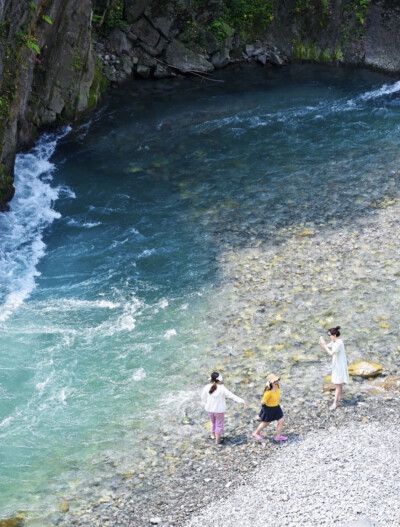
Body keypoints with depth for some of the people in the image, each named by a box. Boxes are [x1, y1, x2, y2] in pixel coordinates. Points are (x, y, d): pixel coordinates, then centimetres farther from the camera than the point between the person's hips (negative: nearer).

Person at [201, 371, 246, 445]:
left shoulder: (207, 387, -13)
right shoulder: (222, 389, -24)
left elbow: (203, 397, 2)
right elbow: (232, 396, -22)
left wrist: (206, 403, 21)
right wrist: (241, 401, -16)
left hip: (210, 409, 4)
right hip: (219, 410, -3)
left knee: (213, 422, 30)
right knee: (219, 425, 16)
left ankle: (213, 435, 46)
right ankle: (217, 440, 25)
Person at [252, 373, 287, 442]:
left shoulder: (276, 387, -14)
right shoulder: (268, 392, -38)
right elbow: (263, 402, -25)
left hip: (276, 407, 6)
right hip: (268, 409, -6)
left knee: (281, 421, 8)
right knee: (265, 423, 17)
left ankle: (278, 437, 27)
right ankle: (256, 433, 44)